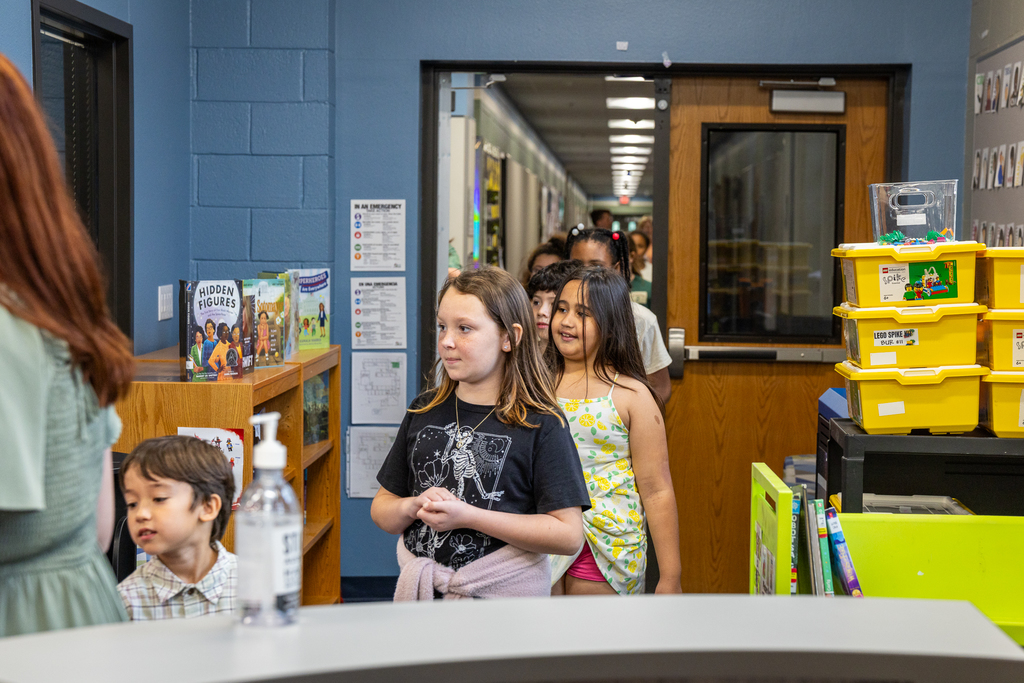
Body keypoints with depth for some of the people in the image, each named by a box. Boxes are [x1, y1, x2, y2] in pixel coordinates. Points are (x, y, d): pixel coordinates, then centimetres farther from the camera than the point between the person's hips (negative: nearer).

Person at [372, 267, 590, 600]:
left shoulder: (540, 424, -9)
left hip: (503, 597, -4)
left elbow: (569, 534, -16)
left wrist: (469, 516, -18)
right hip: (422, 589, 4)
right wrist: (416, 507, -11)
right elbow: (381, 509, 12)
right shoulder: (424, 411, 6)